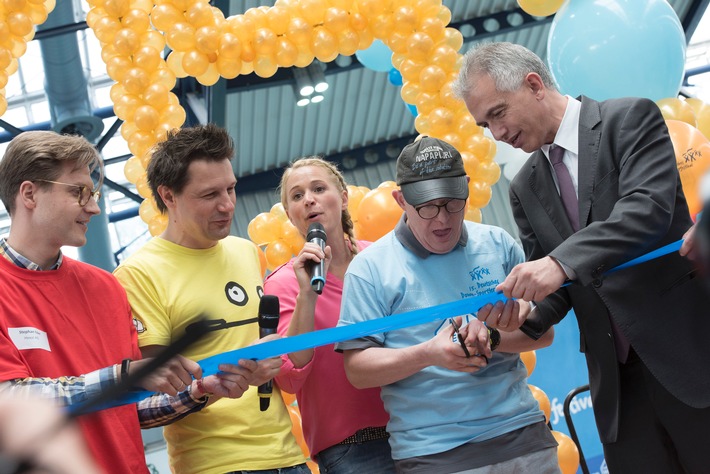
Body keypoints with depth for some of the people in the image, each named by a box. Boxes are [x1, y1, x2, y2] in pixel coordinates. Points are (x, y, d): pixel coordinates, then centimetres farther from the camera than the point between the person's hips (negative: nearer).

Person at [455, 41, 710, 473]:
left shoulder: (631, 118, -4)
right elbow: (549, 285, 11)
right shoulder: (525, 189, 13)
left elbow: (650, 206, -20)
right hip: (616, 377, 5)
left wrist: (562, 261, -31)